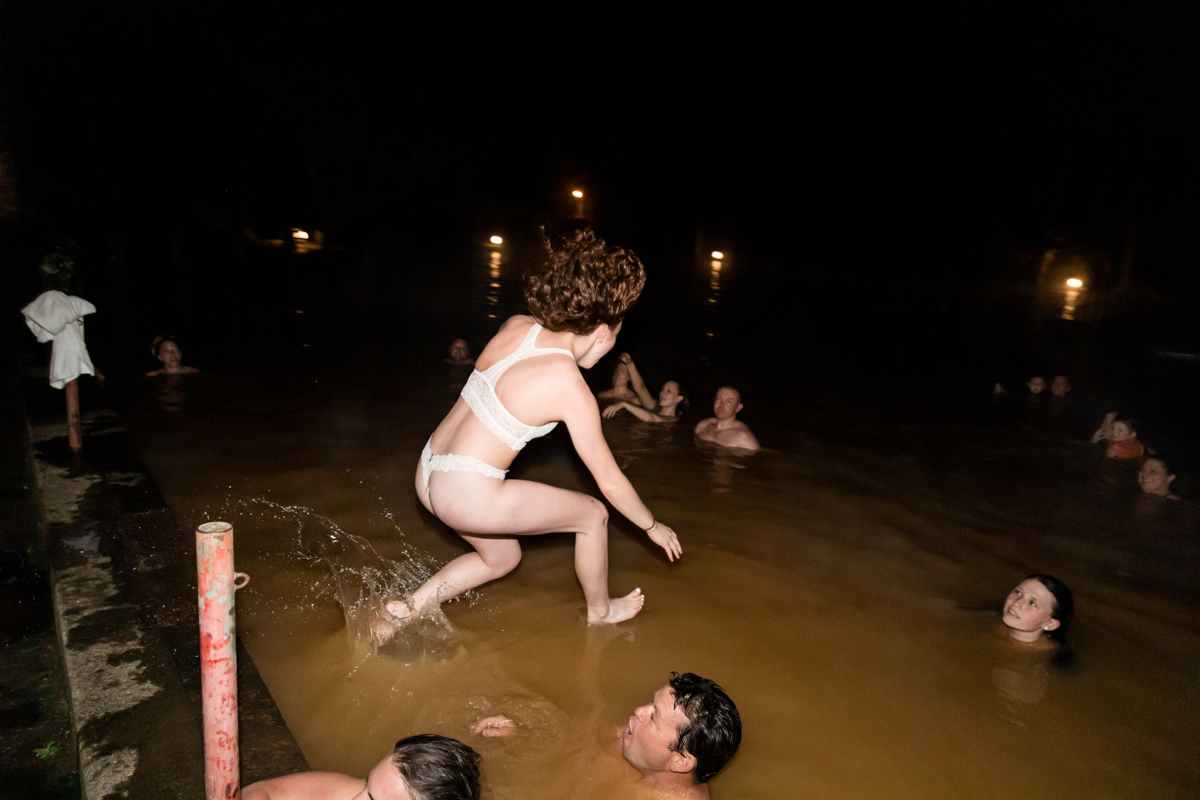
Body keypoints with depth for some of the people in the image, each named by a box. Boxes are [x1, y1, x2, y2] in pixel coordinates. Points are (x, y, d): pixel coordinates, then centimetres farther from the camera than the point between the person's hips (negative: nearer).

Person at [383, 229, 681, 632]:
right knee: (593, 515, 11)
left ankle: (409, 606, 27)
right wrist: (653, 526, 9)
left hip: (428, 474, 8)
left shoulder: (516, 326, 0)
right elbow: (610, 481, -6)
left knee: (502, 557, 31)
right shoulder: (572, 391, -17)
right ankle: (600, 611, 33)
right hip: (469, 496, -8)